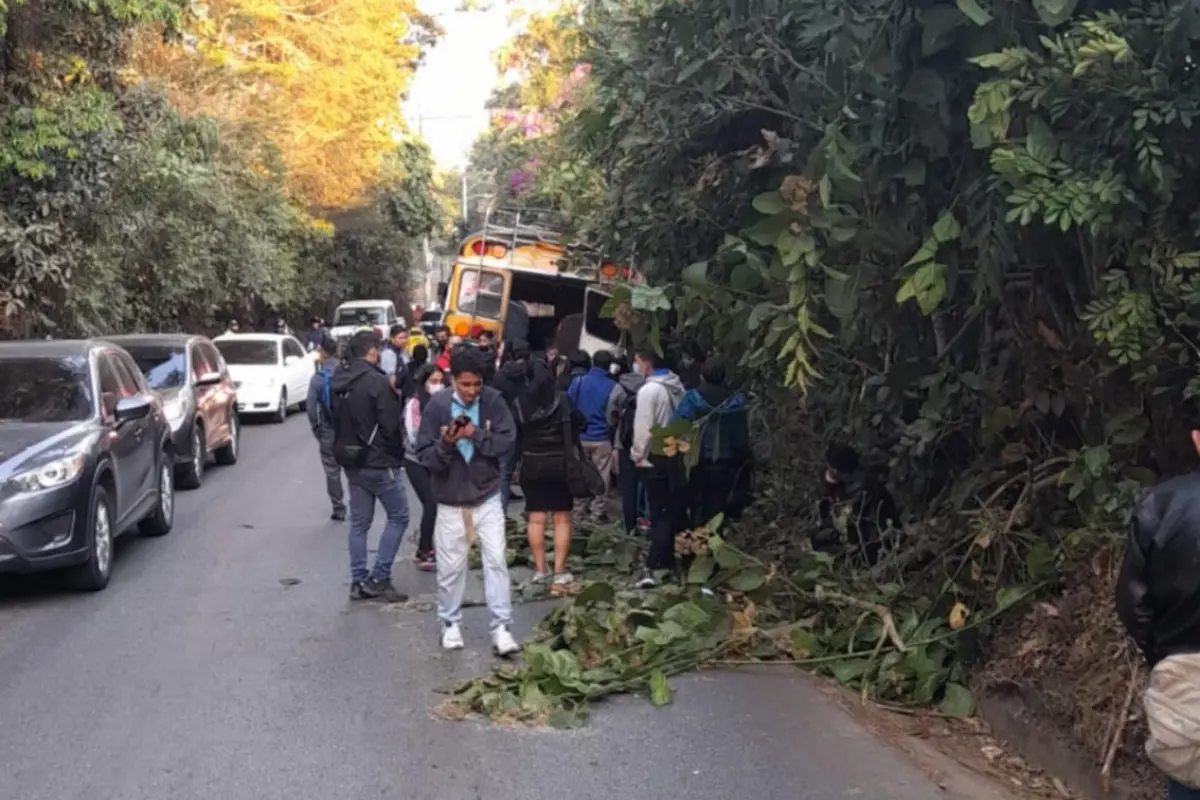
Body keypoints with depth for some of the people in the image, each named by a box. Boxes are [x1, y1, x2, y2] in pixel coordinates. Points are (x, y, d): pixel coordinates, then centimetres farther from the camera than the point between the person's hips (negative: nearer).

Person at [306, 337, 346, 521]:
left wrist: (316, 427, 2)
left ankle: (339, 509, 11)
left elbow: (311, 407, -11)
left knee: (332, 472, 9)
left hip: (328, 431, -2)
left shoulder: (318, 378, -9)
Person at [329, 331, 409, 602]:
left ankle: (359, 581, 15)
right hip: (378, 462, -7)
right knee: (398, 516, 5)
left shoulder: (339, 382, 5)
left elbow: (337, 421, 12)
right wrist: (397, 455, -1)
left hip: (352, 461, 7)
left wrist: (343, 451, 15)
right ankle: (379, 578, 2)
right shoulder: (378, 382, -18)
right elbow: (391, 425, -16)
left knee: (359, 522, 12)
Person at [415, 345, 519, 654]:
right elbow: (424, 455, -9)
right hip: (451, 500, 0)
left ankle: (501, 628, 2)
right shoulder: (437, 404, -10)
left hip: (487, 496, 0)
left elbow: (507, 443, -11)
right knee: (450, 566, 9)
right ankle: (451, 624, 26)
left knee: (496, 560, -3)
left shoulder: (493, 401, -7)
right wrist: (445, 444, -29)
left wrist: (477, 435, -25)